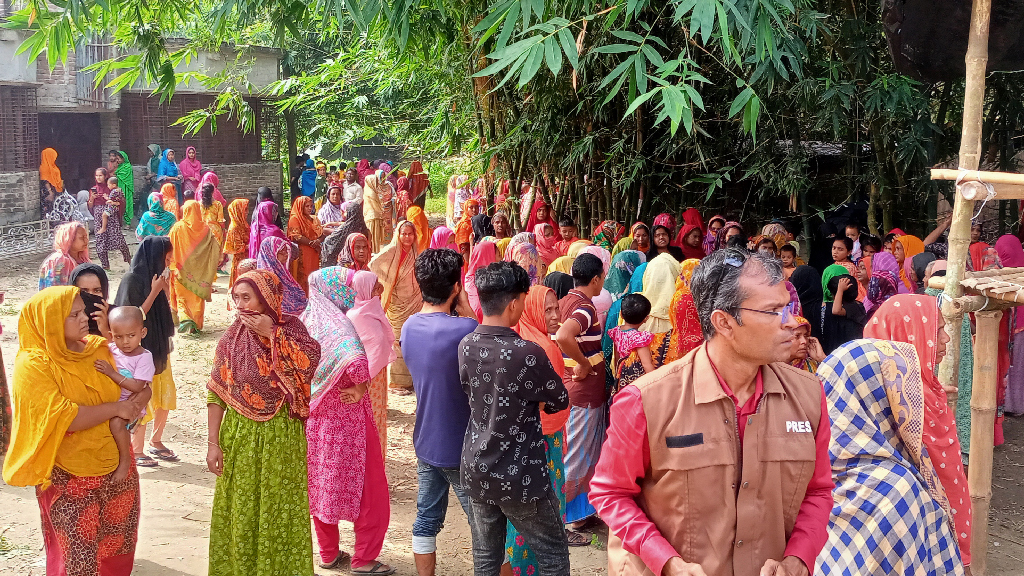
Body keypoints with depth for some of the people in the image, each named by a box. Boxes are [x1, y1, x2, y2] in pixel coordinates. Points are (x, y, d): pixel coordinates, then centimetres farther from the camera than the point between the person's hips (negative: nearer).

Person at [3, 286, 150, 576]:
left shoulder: (99, 348, 0)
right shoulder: (32, 365, -17)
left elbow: (142, 386, 6)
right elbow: (64, 419, -25)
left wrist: (137, 401, -16)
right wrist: (115, 408, -17)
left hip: (116, 463, 5)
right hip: (70, 476, -5)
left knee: (118, 542, 17)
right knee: (79, 553, 7)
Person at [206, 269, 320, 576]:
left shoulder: (291, 328, -5)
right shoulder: (232, 338, -5)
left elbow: (310, 363, -23)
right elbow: (216, 394, -4)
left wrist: (272, 333, -22)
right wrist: (213, 443, -8)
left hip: (282, 436, 0)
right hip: (241, 438, 0)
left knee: (280, 511, 11)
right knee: (241, 514, 11)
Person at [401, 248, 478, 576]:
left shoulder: (409, 326, -1)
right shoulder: (464, 329, -24)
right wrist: (466, 306, -9)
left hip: (425, 444, 7)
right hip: (460, 449, -7)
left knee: (426, 521, 16)